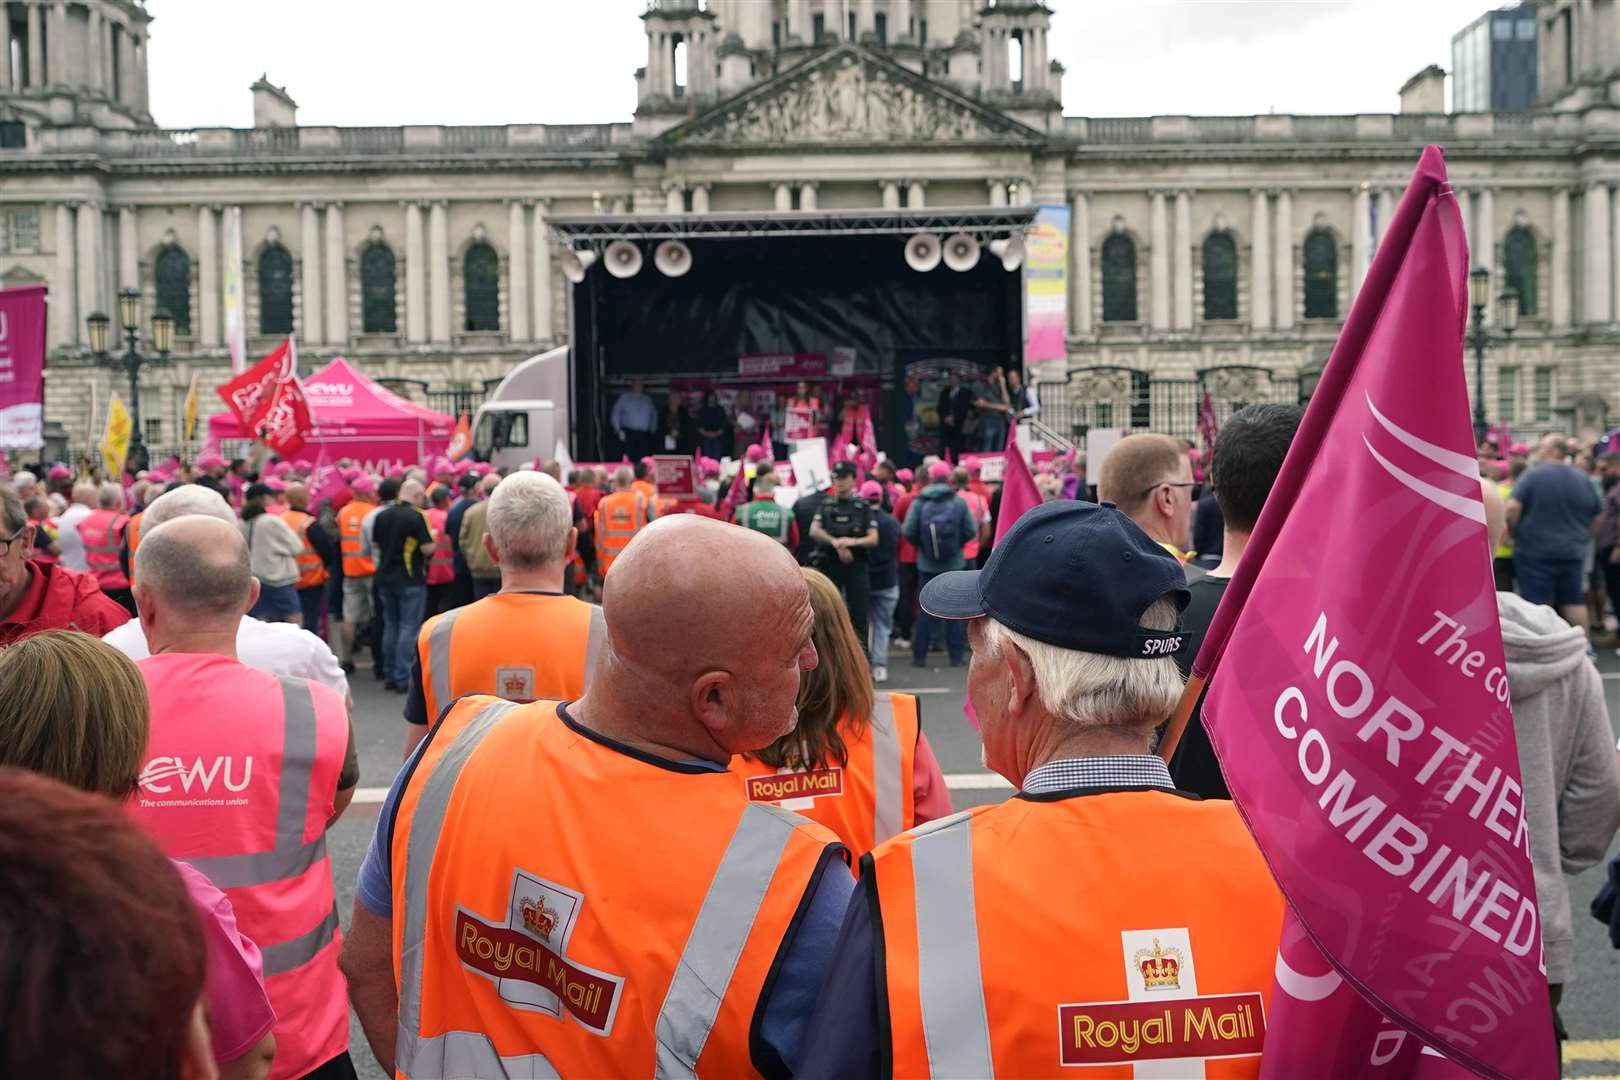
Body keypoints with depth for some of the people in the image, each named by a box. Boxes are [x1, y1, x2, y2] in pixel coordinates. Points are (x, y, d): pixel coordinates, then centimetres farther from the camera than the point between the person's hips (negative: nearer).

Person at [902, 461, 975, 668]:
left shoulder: (918, 502, -7)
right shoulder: (959, 502, -7)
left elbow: (908, 531, -10)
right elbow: (971, 530, -8)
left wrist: (920, 544, 9)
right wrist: (958, 543, 10)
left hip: (926, 565, 0)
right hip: (954, 563, 0)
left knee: (924, 611, 7)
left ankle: (919, 656, 9)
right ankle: (957, 656, 10)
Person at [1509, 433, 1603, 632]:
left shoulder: (1532, 476, -10)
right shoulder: (1583, 480, 7)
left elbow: (1512, 507, -19)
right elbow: (1598, 514, 14)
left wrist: (1513, 530, -2)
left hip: (1535, 551, -5)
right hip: (1573, 553, 5)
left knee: (1538, 606, -3)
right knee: (1574, 602, 11)